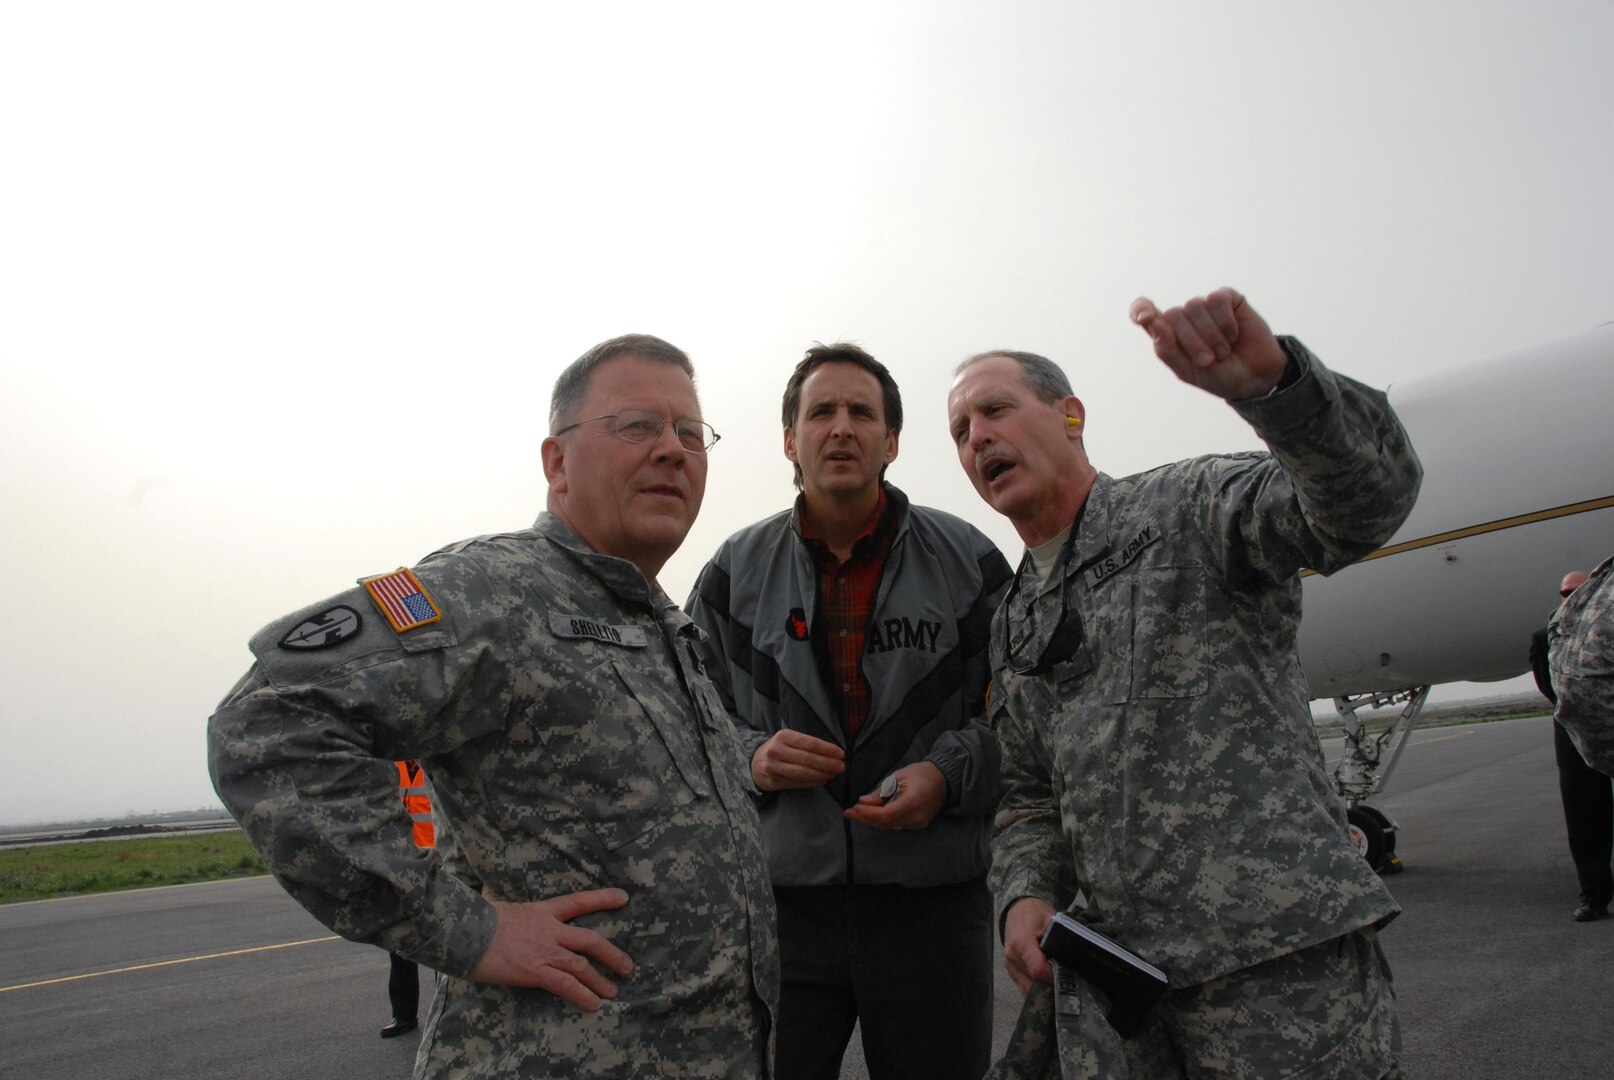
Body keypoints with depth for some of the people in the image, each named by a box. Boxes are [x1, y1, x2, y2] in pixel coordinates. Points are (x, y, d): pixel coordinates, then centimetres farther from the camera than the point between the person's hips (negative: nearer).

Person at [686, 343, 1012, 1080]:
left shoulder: (968, 561, 1)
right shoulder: (735, 572, 5)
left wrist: (948, 774, -13)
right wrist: (752, 758, -11)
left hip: (932, 902, 0)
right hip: (777, 900, 1)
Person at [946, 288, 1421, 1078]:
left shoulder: (1190, 508, -1)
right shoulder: (1013, 629, 17)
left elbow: (1365, 496, -20)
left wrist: (1269, 378, -38)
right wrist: (1023, 894, -1)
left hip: (1274, 942, -5)